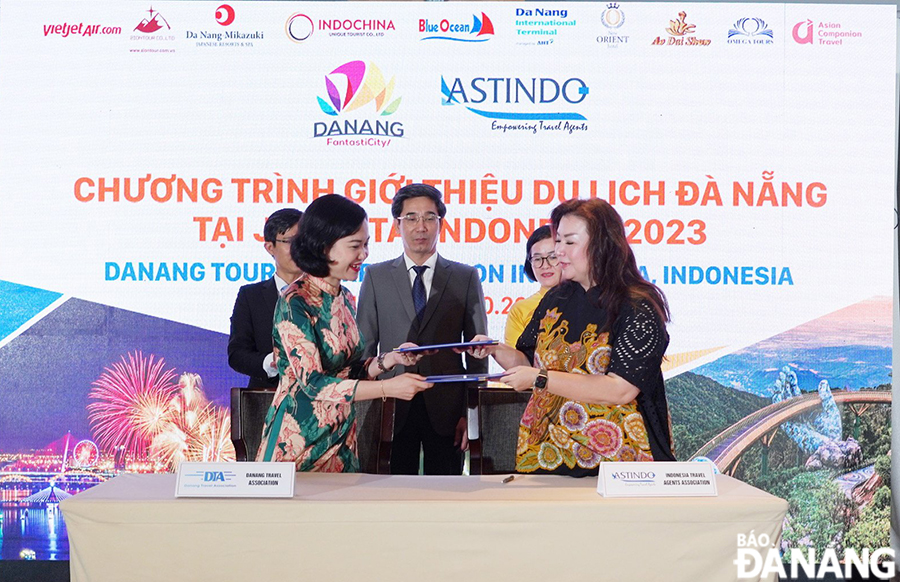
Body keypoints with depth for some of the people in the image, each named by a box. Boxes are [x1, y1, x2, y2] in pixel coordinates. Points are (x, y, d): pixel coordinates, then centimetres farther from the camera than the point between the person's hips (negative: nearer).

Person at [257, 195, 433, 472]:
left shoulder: (345, 300, 7)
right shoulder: (295, 303, -16)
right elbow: (313, 383, -21)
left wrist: (389, 359, -4)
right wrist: (388, 388, -25)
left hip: (341, 438, 7)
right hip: (300, 439, -7)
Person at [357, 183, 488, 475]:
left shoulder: (466, 277, 6)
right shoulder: (376, 277, 7)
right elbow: (364, 347, 6)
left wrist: (471, 412, -2)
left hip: (446, 410, 0)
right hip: (392, 408, 0)